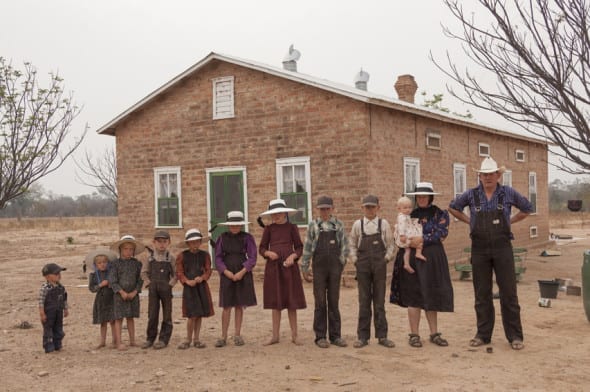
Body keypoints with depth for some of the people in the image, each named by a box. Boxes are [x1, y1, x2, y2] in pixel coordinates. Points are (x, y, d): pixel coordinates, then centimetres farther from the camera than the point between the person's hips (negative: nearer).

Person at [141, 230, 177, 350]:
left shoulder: (171, 258, -1)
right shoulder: (150, 257, 6)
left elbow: (176, 273, -1)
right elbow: (144, 272, 11)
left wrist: (171, 284, -13)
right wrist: (148, 283, -2)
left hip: (166, 289, -2)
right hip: (153, 289, 2)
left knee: (166, 314, 3)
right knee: (152, 314, 5)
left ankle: (164, 339, 9)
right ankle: (150, 338, 13)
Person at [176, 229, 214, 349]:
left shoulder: (205, 255, 6)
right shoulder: (182, 256, 1)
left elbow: (208, 270, 4)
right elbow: (179, 272, 0)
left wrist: (202, 278, -16)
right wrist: (187, 281, -16)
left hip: (202, 286, 3)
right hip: (189, 287, -3)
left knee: (200, 314, 7)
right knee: (192, 315, -8)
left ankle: (196, 339, 18)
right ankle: (188, 340, 7)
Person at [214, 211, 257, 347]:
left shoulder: (247, 237, -1)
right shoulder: (222, 238, 3)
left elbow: (252, 257, -4)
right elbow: (218, 258, 2)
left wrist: (242, 272, -13)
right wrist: (226, 272, -11)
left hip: (243, 274, 0)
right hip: (227, 274, 0)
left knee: (239, 305, 5)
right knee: (227, 306, -1)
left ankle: (237, 335, 13)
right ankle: (223, 336, 4)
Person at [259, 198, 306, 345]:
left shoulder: (292, 227, 2)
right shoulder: (269, 229, 6)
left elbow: (299, 248, 4)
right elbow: (262, 248, 9)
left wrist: (293, 256, -14)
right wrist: (268, 253, -12)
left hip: (289, 266, -1)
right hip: (273, 267, 2)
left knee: (291, 302, 3)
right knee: (275, 303, 6)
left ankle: (294, 335, 11)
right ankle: (275, 336, 14)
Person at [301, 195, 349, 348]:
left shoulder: (338, 225, 5)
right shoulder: (313, 225, 3)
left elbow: (344, 246, 7)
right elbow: (307, 248, 3)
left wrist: (341, 262, 1)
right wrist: (304, 269, 3)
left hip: (335, 267, 1)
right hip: (319, 267, -1)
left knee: (334, 301, 6)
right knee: (320, 302, 3)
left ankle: (335, 335, 12)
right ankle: (320, 336, 9)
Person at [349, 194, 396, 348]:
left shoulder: (384, 224, 3)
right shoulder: (357, 224, 4)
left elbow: (391, 244, 8)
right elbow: (352, 245, 11)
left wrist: (387, 258, -4)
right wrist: (355, 260, 0)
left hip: (380, 266, 0)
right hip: (363, 266, 0)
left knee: (379, 301, 4)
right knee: (364, 301, 4)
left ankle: (382, 336, 10)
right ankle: (363, 336, 9)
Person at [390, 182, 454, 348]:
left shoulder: (440, 214, 4)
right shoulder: (410, 215, 9)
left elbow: (442, 234, -10)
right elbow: (403, 236, 6)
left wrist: (421, 239, -21)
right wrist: (406, 257, -10)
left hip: (433, 259, 0)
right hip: (414, 258, 0)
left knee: (431, 296, 6)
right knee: (414, 296, 0)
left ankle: (434, 334, 15)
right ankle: (414, 335, 5)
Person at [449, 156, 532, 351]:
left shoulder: (508, 193, 0)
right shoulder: (471, 194, 2)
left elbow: (527, 209, 14)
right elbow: (453, 207, 18)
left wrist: (510, 221, 6)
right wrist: (469, 221, 8)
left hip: (502, 248, -1)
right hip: (479, 249, 1)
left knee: (508, 293, 0)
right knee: (482, 294, 7)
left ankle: (515, 336, 8)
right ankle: (483, 334, 16)